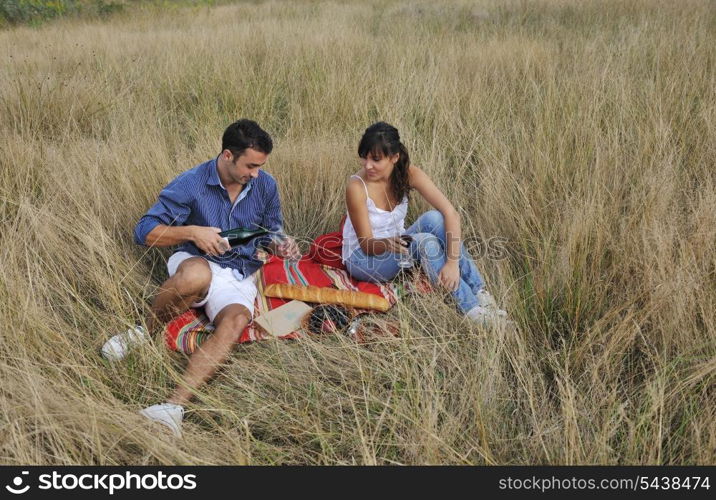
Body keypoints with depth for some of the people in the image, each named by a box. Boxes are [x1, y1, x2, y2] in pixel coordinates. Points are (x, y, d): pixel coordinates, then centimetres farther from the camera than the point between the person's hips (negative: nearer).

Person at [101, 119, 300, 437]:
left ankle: (175, 405, -43)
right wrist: (192, 232, -21)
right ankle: (145, 334, -14)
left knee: (236, 320, -34)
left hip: (239, 276, 3)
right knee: (197, 275, -42)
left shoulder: (265, 187, 3)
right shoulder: (191, 184, -9)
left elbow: (270, 233, 19)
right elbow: (144, 232, -9)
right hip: (195, 263, -2)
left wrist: (280, 245, -4)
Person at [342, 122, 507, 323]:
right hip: (362, 259, -4)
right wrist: (387, 244, -44)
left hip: (398, 248, 4)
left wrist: (453, 262, -36)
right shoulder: (357, 187, -25)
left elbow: (451, 213, -24)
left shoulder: (408, 174, -16)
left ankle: (480, 293, -25)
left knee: (434, 218, -26)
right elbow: (367, 245, -20)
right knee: (425, 241, -31)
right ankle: (471, 309, -30)